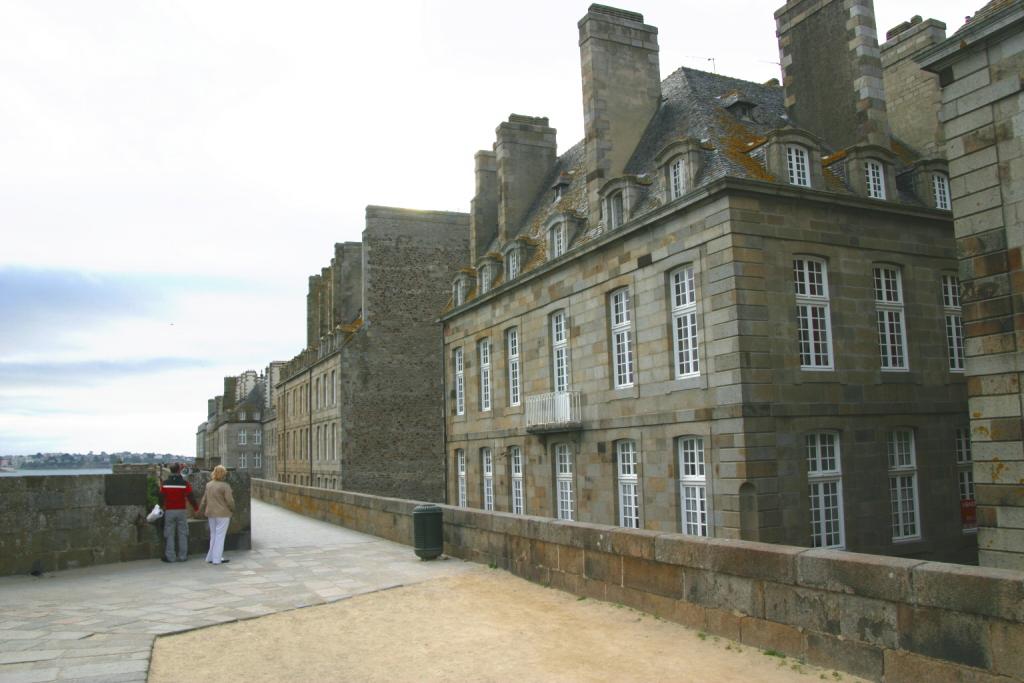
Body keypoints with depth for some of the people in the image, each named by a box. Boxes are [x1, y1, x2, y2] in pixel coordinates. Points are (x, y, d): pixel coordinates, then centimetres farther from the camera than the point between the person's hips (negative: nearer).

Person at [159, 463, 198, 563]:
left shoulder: (164, 483, -3)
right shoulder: (184, 483, -8)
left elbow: (161, 497, 3)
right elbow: (191, 497, -7)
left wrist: (162, 507, 21)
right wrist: (196, 508, 8)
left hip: (169, 511, 1)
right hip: (182, 511, -1)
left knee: (169, 534, 6)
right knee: (183, 534, 7)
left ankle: (170, 556, 7)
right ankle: (182, 556, 10)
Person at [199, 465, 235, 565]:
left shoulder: (208, 485, 3)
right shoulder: (225, 486, -16)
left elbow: (204, 499, 11)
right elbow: (229, 501, -14)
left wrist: (201, 510, 24)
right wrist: (232, 509, 4)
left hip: (211, 513, 6)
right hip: (222, 514, -6)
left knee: (213, 535, 17)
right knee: (220, 535, 1)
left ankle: (211, 557, 22)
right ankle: (217, 559, 3)